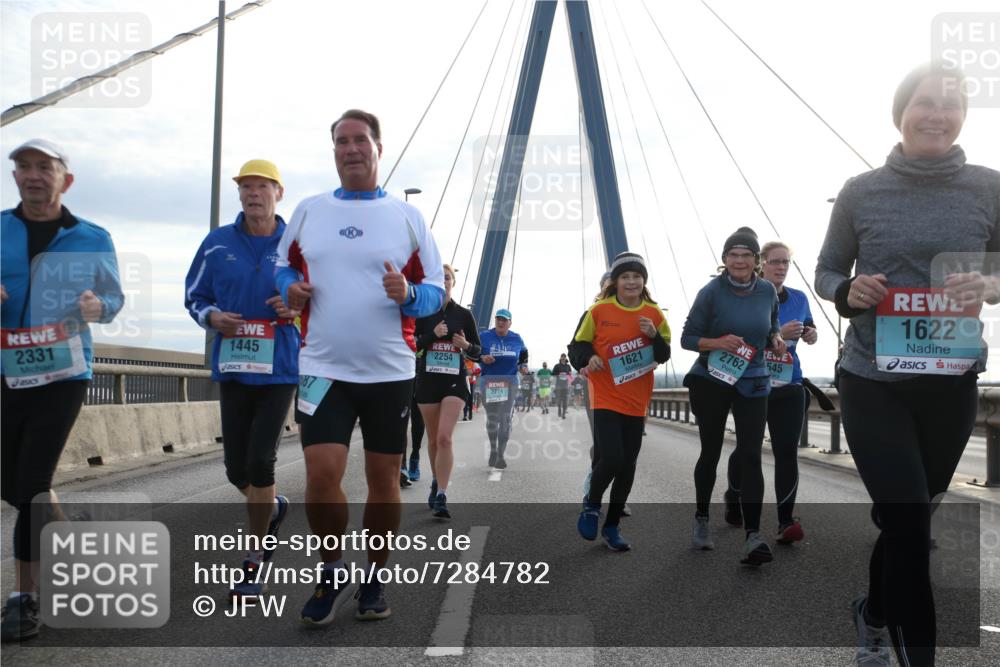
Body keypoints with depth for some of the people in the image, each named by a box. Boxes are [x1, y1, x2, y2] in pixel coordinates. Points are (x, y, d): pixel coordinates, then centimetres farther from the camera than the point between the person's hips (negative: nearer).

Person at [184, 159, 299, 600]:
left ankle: (254, 561, 9)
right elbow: (193, 296, 12)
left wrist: (299, 308, -13)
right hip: (232, 368, 3)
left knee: (260, 462, -8)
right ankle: (272, 507, 42)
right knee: (237, 469, 7)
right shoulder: (217, 244, 4)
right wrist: (212, 317, -10)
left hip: (280, 369, -3)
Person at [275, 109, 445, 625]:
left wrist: (407, 295, -18)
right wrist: (290, 288, -3)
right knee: (321, 476, -9)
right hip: (323, 368, 1)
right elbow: (284, 265, 20)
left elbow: (436, 292, 4)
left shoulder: (407, 215, 4)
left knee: (383, 480, 7)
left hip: (390, 371, 0)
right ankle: (331, 570, 18)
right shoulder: (308, 210, 8)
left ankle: (375, 577, 29)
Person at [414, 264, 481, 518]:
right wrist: (432, 335, -19)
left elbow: (477, 351, 9)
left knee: (444, 437, -16)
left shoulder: (464, 314, 4)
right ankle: (436, 482, 35)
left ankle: (441, 496, -15)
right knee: (433, 439, 12)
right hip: (427, 381, 1)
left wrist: (467, 345, -13)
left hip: (455, 381, -1)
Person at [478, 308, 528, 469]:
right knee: (491, 417, 6)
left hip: (509, 381, 1)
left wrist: (523, 365, 0)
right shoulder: (484, 337, 1)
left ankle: (501, 454, 3)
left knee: (505, 418, -3)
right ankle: (493, 449, 28)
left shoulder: (516, 339, 7)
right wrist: (482, 358, -17)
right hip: (489, 381, -1)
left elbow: (523, 355, 20)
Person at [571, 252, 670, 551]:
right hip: (606, 398, -4)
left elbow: (665, 356, 7)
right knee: (611, 458, -16)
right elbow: (578, 344, 2)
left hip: (636, 402, 4)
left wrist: (654, 335, -12)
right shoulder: (599, 311, -6)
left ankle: (612, 526, 26)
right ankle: (591, 503, 16)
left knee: (627, 465, 9)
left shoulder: (654, 314, 2)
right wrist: (587, 359, -19)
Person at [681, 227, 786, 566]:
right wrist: (718, 342, -25)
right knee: (710, 451, 10)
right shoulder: (711, 292, -11)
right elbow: (687, 338, -8)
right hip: (711, 380, -2)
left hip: (752, 383, 2)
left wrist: (776, 340, -5)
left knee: (750, 456, -8)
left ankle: (753, 537, -10)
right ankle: (701, 520, 30)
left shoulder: (767, 291, -1)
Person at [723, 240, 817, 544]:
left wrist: (811, 333, 0)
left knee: (787, 452, -7)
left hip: (789, 388, 3)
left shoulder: (799, 298, 6)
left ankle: (785, 522, -6)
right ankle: (733, 495, 38)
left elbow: (807, 328, 23)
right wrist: (778, 333, -28)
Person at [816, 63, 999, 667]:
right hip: (872, 383, -2)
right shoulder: (861, 192, -3)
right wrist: (849, 292, -16)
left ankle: (875, 616, 44)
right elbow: (826, 273, 6)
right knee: (909, 521, -6)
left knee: (906, 515, 18)